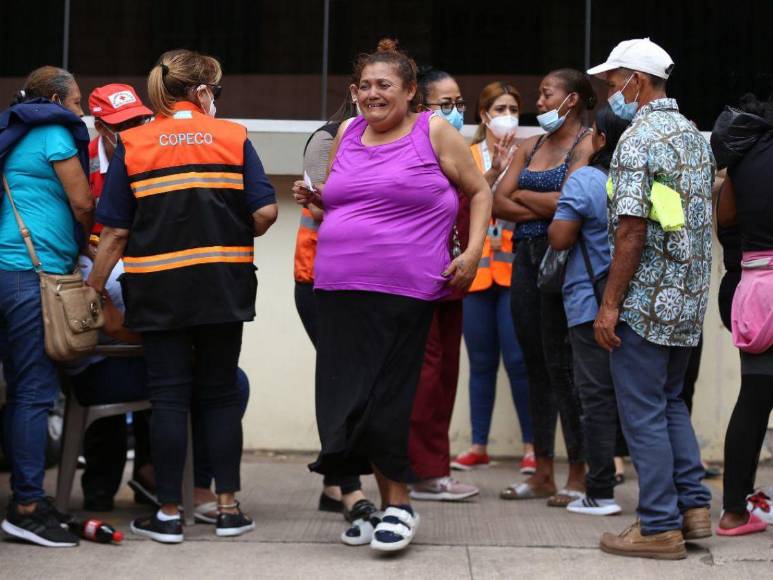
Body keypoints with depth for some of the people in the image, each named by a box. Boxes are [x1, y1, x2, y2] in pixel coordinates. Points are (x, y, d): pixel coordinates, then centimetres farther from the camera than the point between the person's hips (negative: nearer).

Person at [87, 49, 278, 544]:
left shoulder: (132, 145, 1)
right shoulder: (234, 138, 1)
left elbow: (115, 232, -3)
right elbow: (265, 212, -6)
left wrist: (94, 289, 5)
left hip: (158, 288, -1)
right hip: (223, 286, 1)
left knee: (169, 396, 4)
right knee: (221, 393, 11)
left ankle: (169, 514, 7)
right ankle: (229, 507, 12)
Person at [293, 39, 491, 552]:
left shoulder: (434, 133, 1)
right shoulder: (347, 134, 15)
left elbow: (480, 191, 6)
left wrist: (473, 251, -5)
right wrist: (315, 198, 6)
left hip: (402, 292, -5)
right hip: (340, 290, 5)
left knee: (386, 399, -5)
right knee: (350, 398, 3)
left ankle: (400, 505, 10)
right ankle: (384, 500, 17)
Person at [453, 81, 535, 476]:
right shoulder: (466, 156, 10)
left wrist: (510, 167, -16)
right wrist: (493, 172, -19)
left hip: (514, 268, -2)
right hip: (475, 269, 2)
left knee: (518, 359, -8)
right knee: (481, 361, 7)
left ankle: (532, 445, 0)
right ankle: (478, 446, 14)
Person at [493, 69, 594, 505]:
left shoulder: (586, 145, -5)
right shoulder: (531, 146, 17)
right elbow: (498, 203, 8)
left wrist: (522, 195, -1)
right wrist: (543, 207, -8)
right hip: (527, 256, 7)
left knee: (561, 364, -6)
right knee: (536, 365, 8)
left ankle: (579, 476, 1)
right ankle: (543, 475, 14)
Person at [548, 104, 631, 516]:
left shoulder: (584, 181, -11)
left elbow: (559, 238, -12)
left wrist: (559, 213, 7)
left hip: (592, 301, -5)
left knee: (598, 397, -1)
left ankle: (600, 494, 0)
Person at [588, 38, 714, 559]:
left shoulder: (639, 139, -15)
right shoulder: (694, 134, 12)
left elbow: (632, 229, -20)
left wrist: (610, 304, -17)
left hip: (647, 300, -9)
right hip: (690, 298, 9)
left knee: (643, 412, -1)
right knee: (670, 401, 20)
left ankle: (660, 527, 3)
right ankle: (694, 506, 18)